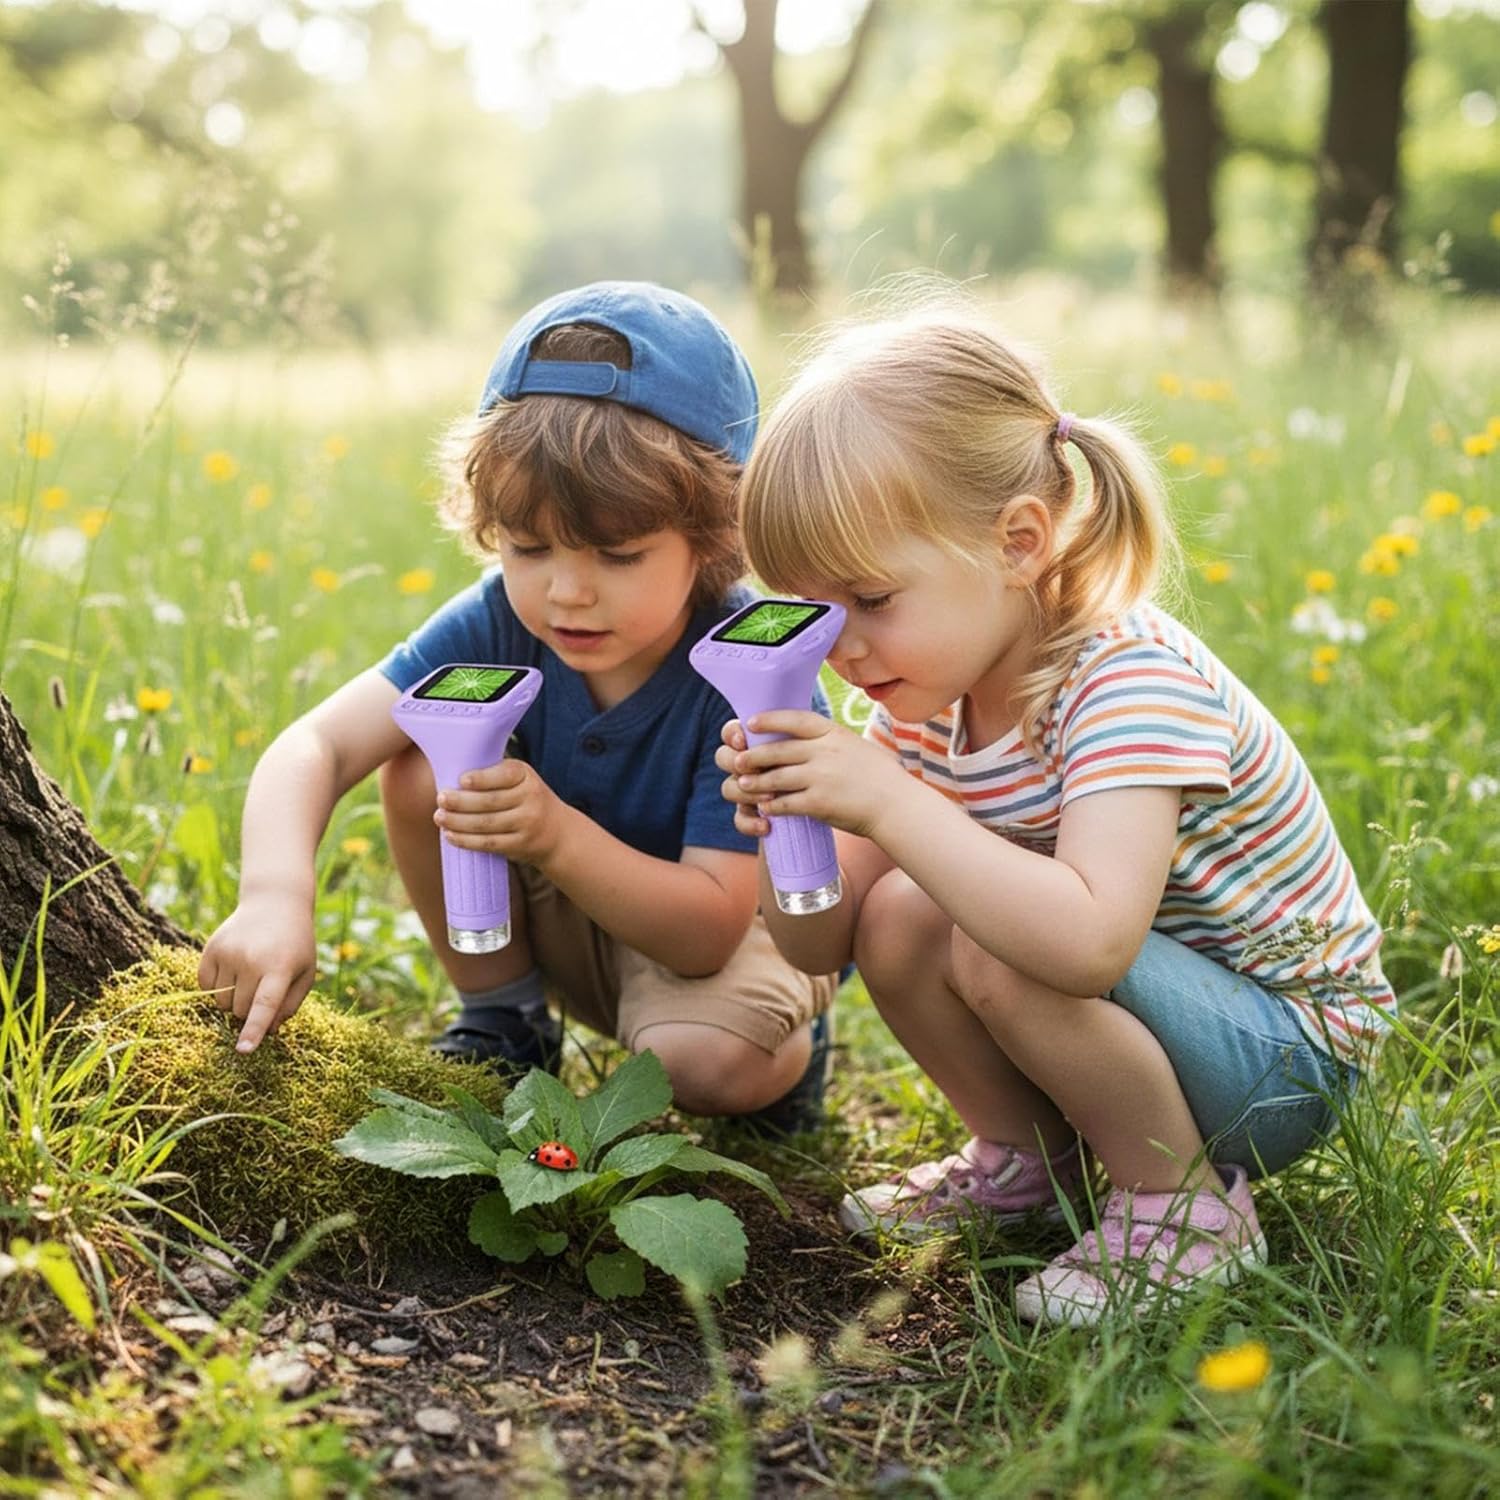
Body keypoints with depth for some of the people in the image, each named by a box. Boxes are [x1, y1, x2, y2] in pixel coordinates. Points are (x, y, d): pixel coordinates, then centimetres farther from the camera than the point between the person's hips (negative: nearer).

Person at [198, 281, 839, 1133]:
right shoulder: (498, 625, -20)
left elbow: (708, 930, -34)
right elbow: (317, 744, -29)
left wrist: (557, 838, -49)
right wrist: (274, 897, -49)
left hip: (738, 931, -4)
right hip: (573, 914, 5)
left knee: (711, 1058, -37)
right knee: (422, 769, -18)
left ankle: (792, 1041, 2)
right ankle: (503, 1022, 2)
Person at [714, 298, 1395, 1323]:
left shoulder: (1131, 679, -28)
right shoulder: (929, 696, -4)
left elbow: (1089, 941, -45)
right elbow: (819, 947, -2)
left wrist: (889, 803, -41)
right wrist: (789, 829, -23)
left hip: (1291, 1058, -7)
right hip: (1155, 1014, 8)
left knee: (1001, 955, -30)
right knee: (897, 918, -12)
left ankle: (1186, 1205, -7)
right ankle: (1026, 1153, 12)